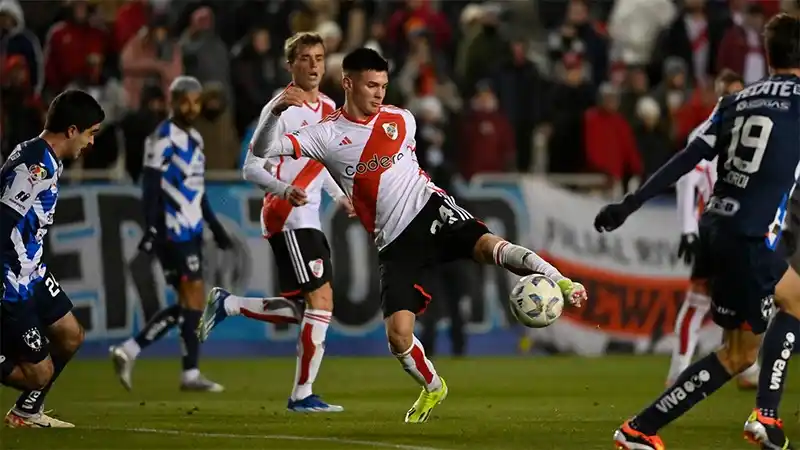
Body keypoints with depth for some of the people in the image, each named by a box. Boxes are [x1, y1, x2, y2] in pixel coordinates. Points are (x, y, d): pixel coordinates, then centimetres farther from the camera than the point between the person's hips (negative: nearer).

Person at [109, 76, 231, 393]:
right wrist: (152, 229, -23)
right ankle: (191, 374, -4)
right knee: (194, 298, -9)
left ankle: (128, 351, 12)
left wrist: (215, 226, 23)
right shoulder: (164, 137, -10)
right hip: (173, 232, -9)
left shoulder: (194, 138, 16)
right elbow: (151, 186, -16)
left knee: (186, 304, 7)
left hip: (191, 230, 9)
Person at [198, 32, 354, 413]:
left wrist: (339, 196, 17)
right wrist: (285, 190, -30)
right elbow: (251, 168, -14)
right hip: (287, 218, -9)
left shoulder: (327, 108, 14)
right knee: (321, 300, -14)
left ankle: (226, 305, 19)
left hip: (308, 220, 9)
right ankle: (303, 393, -6)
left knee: (304, 312, 8)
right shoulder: (282, 108, -11)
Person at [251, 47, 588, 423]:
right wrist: (277, 110, -23)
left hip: (429, 208, 1)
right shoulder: (326, 135, 0)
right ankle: (432, 388, 18)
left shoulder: (402, 120, 8)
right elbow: (263, 151, -7)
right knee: (398, 335, -10)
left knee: (486, 245, -33)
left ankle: (561, 285, -31)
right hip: (395, 243, -1)